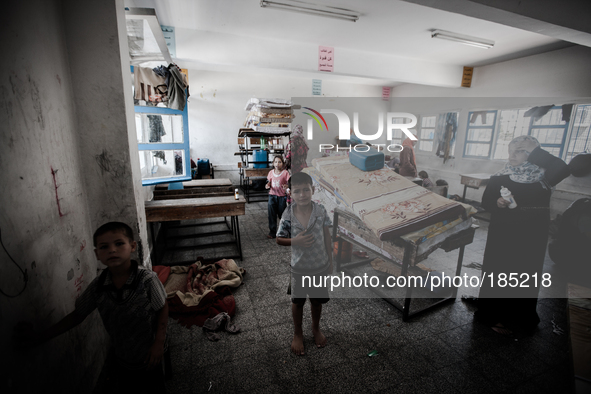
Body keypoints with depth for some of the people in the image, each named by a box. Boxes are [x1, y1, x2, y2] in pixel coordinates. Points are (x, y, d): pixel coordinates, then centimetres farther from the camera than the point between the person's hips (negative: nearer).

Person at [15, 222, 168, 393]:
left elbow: (163, 308, -17)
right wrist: (41, 336, -1)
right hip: (120, 357, 3)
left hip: (148, 356, -3)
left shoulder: (147, 279, -28)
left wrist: (159, 343, -19)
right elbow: (78, 314, 0)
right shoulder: (97, 286, -15)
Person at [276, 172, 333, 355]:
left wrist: (330, 261, 2)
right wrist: (295, 241, -25)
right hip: (299, 267, -1)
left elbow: (326, 236, -3)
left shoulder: (321, 211, -14)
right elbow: (279, 239, -7)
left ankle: (316, 328, 50)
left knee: (317, 300, 21)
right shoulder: (288, 214, -18)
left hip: (320, 266, 1)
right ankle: (297, 334, 44)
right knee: (298, 301, 18)